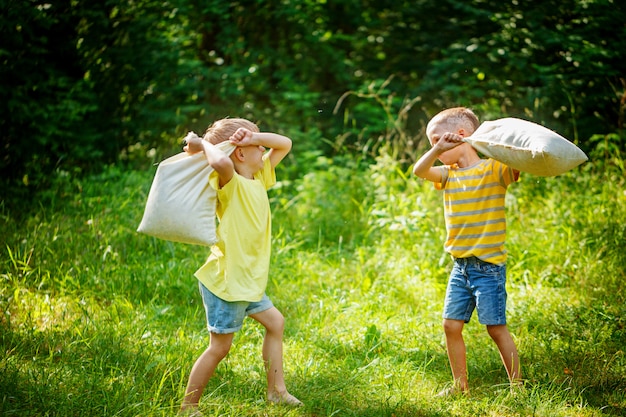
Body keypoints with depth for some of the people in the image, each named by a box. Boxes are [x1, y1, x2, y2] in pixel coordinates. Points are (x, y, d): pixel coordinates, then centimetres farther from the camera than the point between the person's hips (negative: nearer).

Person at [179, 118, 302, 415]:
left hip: (247, 280, 10)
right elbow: (221, 163, -44)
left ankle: (276, 391, 33)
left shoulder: (259, 178, 7)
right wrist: (203, 145, -24)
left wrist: (254, 136, -7)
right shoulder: (230, 184, -19)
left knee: (275, 322, 22)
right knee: (219, 347, -2)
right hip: (225, 281, -10)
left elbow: (285, 144, 11)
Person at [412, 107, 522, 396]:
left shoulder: (493, 169, -7)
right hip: (460, 266, 6)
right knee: (451, 325, 6)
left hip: (489, 266, -6)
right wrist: (438, 149, -22)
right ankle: (460, 386, 18)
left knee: (496, 327, -4)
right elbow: (419, 170, -6)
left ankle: (517, 386, 5)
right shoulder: (448, 174, 9)